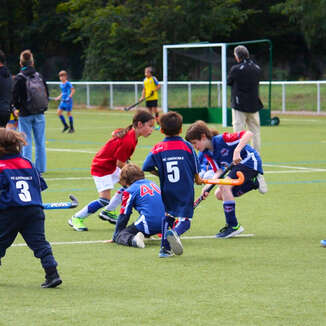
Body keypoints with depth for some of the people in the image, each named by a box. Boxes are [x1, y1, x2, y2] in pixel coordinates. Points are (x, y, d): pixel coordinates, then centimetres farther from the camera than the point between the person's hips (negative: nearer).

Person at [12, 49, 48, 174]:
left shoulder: (19, 78, -10)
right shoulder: (39, 76, 2)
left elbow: (15, 96, -10)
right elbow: (47, 94, 7)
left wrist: (17, 108, 8)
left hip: (25, 114, -3)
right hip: (39, 114, 4)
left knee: (26, 142, 1)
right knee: (40, 141, 8)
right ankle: (40, 168, 11)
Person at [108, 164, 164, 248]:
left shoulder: (129, 191, 5)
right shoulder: (152, 183, 23)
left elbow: (124, 216, 8)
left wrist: (115, 237, 19)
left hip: (149, 223, -7)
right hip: (164, 224, 7)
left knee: (120, 235, -2)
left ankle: (133, 240, -34)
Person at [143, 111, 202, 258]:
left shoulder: (158, 148, -1)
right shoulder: (187, 147, -3)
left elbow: (147, 167, -4)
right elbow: (195, 170, 2)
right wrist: (198, 180, 23)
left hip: (167, 191, 2)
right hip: (186, 190, -2)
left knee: (168, 216, 22)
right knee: (185, 220, 1)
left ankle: (165, 248, 14)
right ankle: (174, 232, -33)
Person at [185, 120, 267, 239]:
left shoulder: (222, 140, -24)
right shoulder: (208, 153, 1)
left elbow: (248, 134, -30)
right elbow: (218, 172, -1)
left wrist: (237, 152, -39)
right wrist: (208, 186, -17)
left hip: (250, 161, -10)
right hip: (238, 166, 10)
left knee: (225, 187, -25)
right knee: (219, 194, 8)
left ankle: (233, 226, -19)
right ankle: (253, 182, 12)